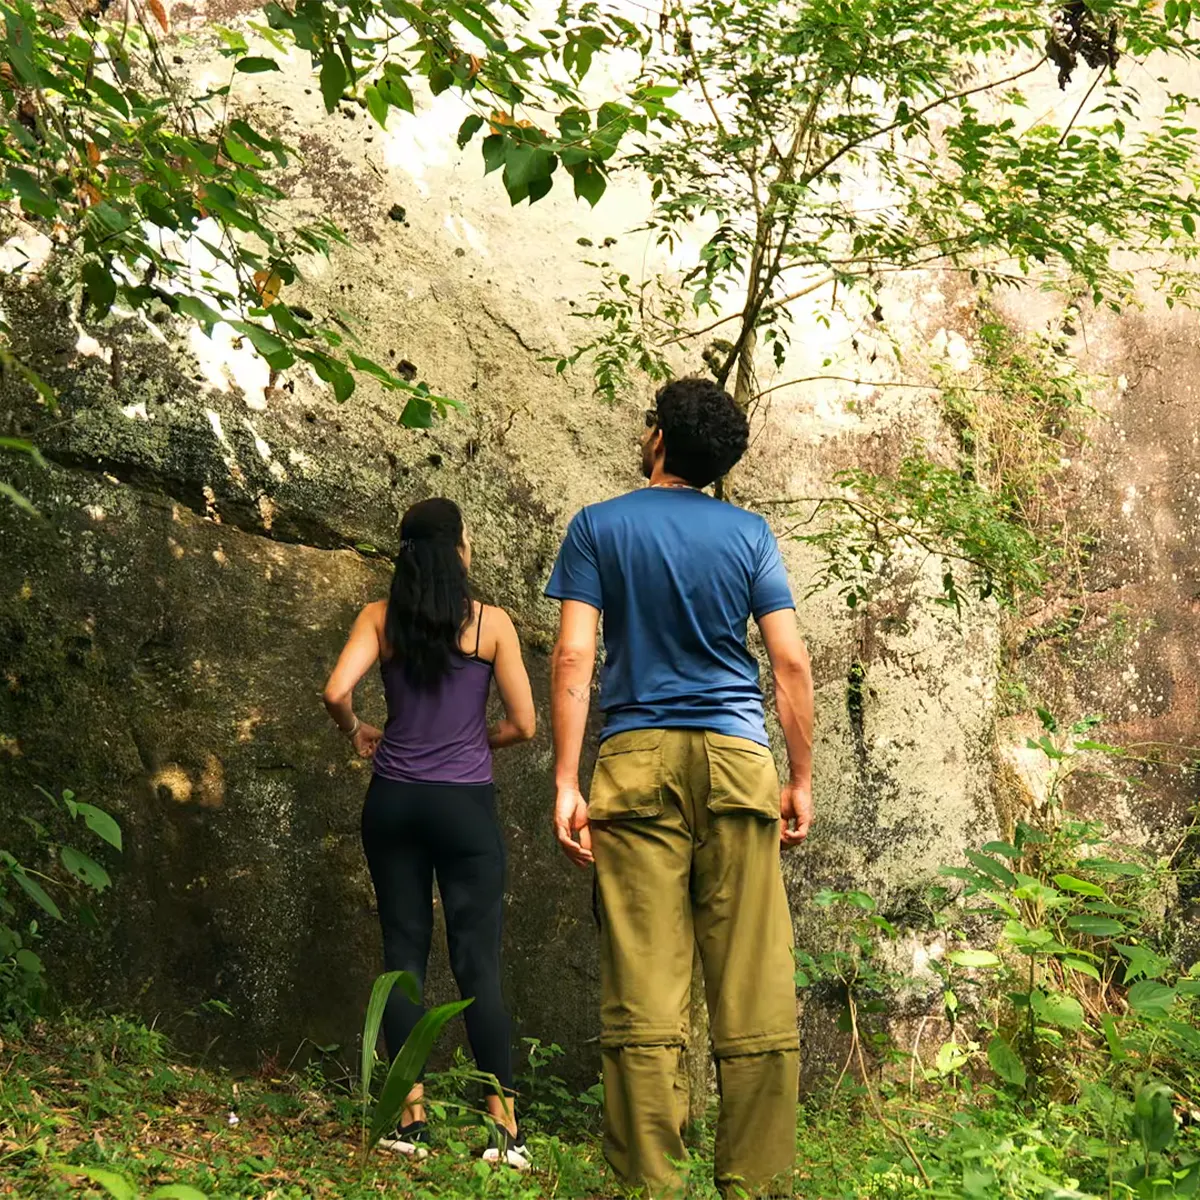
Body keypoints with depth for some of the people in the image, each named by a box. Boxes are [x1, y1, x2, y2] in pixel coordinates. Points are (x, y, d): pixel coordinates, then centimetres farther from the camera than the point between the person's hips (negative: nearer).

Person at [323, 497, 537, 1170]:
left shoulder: (380, 618, 1)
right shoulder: (491, 623, -3)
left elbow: (337, 691, -12)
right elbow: (522, 725, -3)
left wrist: (356, 732, 9)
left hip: (394, 800, 2)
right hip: (466, 804, -2)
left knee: (403, 953, 8)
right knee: (479, 963, -1)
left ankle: (413, 1119, 8)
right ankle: (507, 1128, -1)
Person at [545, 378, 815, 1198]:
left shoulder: (598, 528, 6)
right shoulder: (750, 533, 9)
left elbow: (574, 655, -3)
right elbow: (792, 663, 3)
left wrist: (566, 784, -4)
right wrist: (802, 779, 9)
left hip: (638, 758, -1)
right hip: (738, 759, 1)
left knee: (645, 988, -2)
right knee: (757, 988, 1)